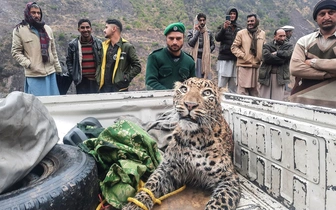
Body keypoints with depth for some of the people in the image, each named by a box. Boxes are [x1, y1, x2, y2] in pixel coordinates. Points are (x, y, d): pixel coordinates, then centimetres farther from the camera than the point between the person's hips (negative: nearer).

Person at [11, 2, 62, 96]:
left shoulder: (47, 28, 13)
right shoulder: (19, 30, -1)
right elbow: (16, 52, -1)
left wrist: (58, 69, 12)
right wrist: (29, 64, -15)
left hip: (50, 73, 4)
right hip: (34, 75, -4)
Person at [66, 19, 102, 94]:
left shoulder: (98, 43, 3)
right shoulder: (73, 44, 2)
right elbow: (69, 61, 9)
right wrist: (74, 75, 0)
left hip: (96, 80, 1)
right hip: (81, 81, -1)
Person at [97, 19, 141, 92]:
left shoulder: (127, 47, -3)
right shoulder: (103, 45, 12)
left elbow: (137, 67, -4)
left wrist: (126, 79, -9)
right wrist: (98, 78, 8)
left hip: (119, 88, -5)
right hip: (103, 87, 5)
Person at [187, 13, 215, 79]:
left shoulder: (209, 33, 9)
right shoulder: (191, 32, 3)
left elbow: (213, 45, 17)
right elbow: (190, 43, -12)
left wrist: (208, 51, 0)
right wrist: (198, 32, -10)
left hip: (206, 59, 2)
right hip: (195, 59, -2)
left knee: (206, 78, 1)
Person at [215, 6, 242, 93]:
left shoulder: (239, 28, 14)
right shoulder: (222, 26, 5)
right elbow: (217, 38, -11)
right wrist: (224, 28, -27)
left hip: (235, 58, 3)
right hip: (224, 58, -3)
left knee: (234, 85, 5)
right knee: (222, 83, -5)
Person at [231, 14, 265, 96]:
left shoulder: (262, 33, 11)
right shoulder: (241, 33, 0)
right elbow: (234, 47, -1)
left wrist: (261, 59, 4)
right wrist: (243, 56, -11)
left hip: (256, 66, 4)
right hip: (244, 66, -4)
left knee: (254, 92, 13)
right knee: (242, 91, -3)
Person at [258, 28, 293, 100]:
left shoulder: (289, 46, 11)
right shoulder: (267, 45, 6)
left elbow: (288, 54, -11)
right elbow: (266, 56, -12)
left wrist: (277, 53, -7)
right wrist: (281, 58, -10)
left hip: (280, 76, 1)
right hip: (266, 76, 0)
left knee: (278, 101, 1)